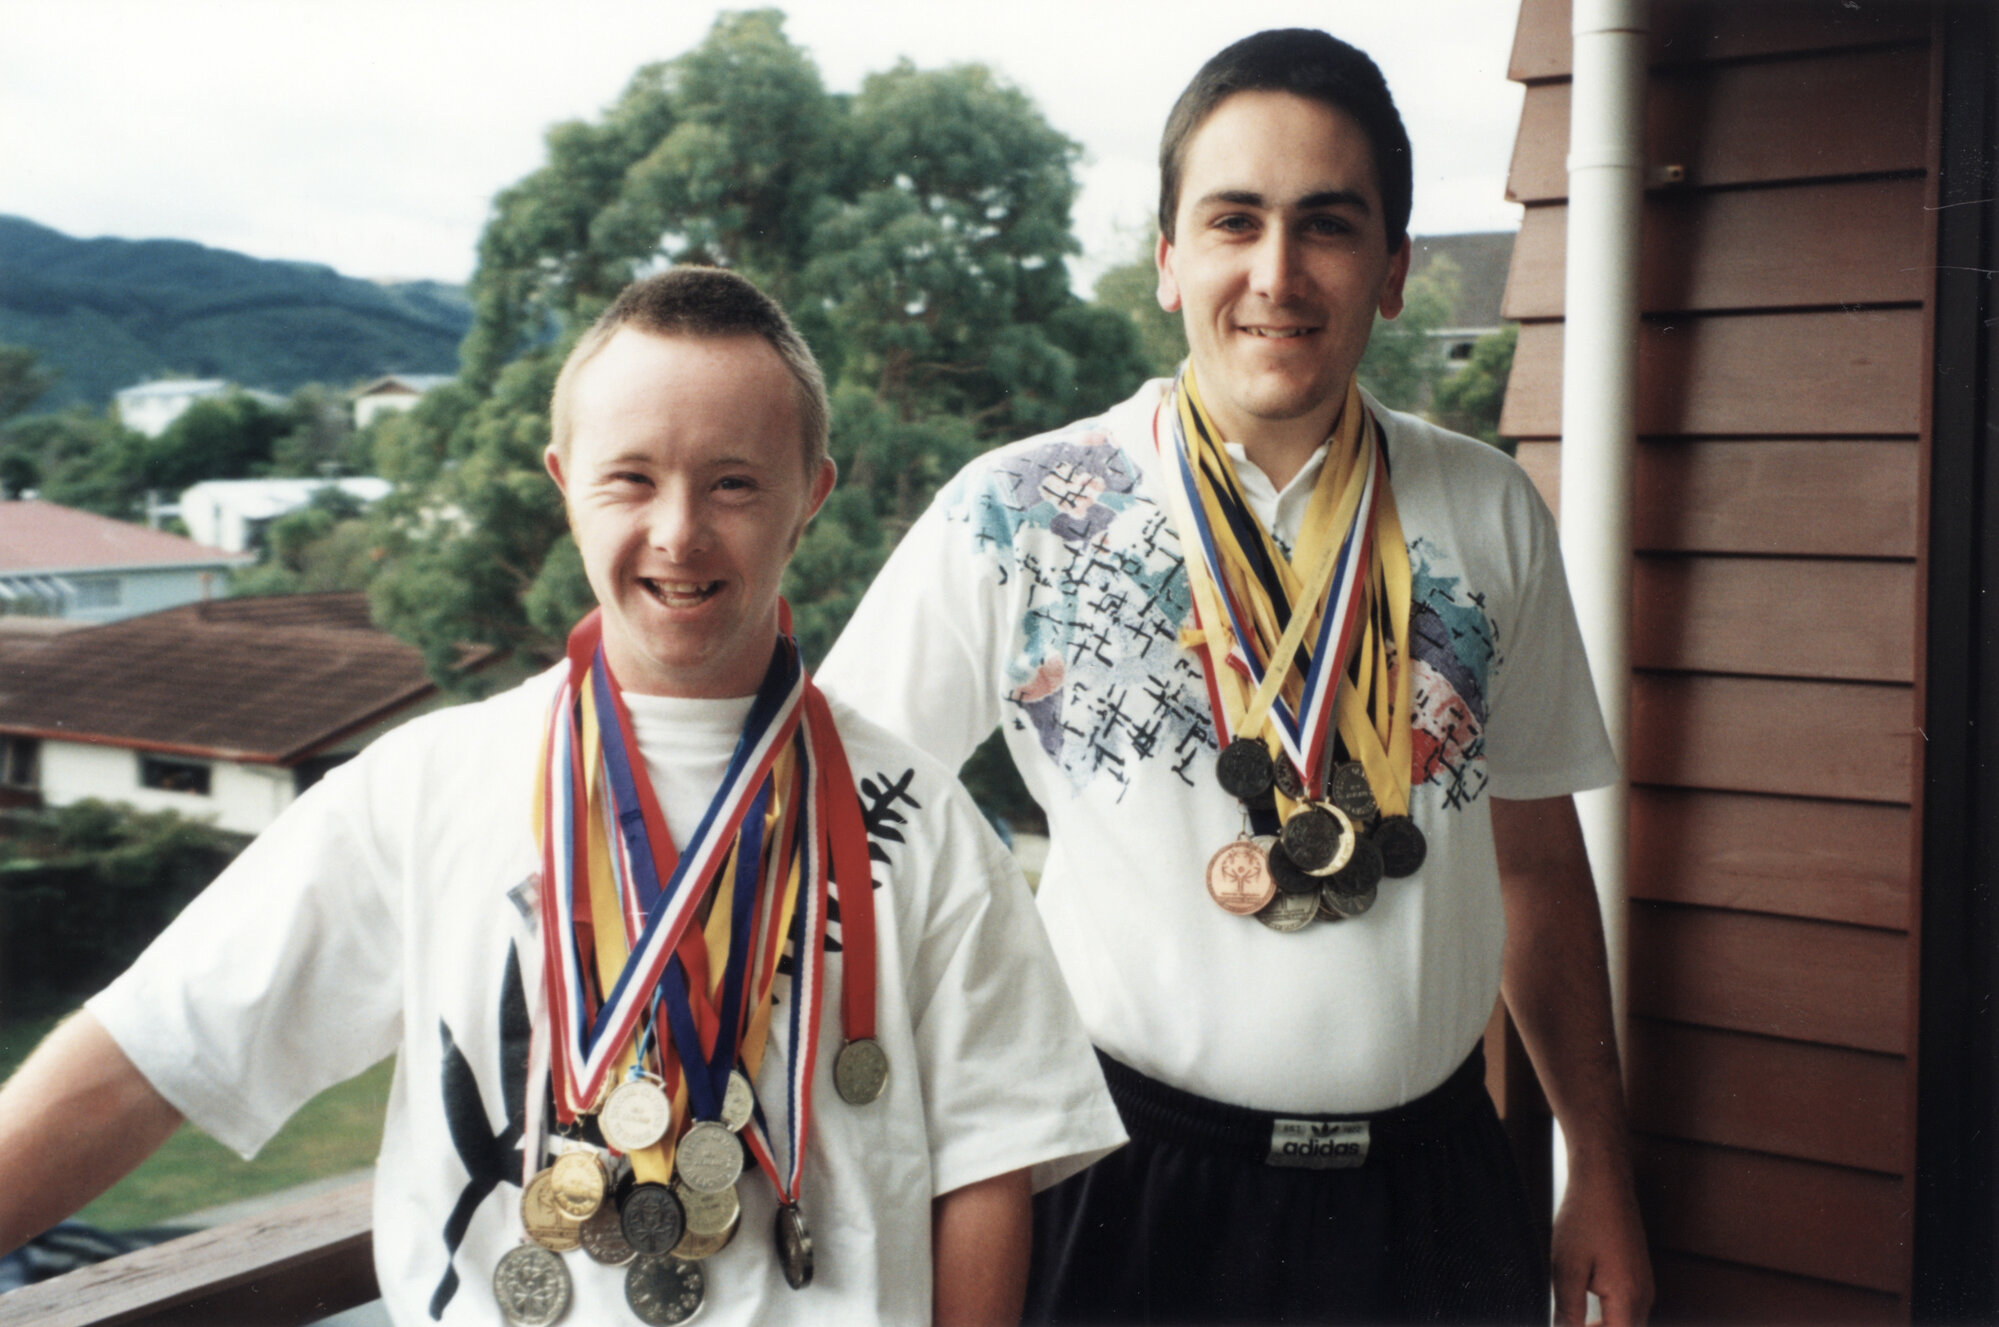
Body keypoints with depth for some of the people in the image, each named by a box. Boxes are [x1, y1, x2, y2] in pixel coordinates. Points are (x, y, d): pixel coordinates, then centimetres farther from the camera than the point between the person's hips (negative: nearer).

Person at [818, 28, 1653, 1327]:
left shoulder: (1489, 517, 2)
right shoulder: (1016, 517, -8)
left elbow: (1538, 859, 8)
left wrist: (1602, 1178, 10)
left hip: (1430, 1182, 3)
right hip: (1134, 1189, -2)